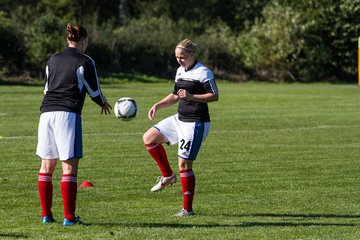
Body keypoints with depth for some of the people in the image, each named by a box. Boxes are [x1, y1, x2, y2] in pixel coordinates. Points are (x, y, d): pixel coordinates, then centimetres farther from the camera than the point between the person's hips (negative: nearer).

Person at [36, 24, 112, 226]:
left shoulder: (53, 60, 16)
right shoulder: (85, 62, 1)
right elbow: (94, 91, 8)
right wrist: (104, 104, 28)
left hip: (47, 112, 6)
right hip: (68, 114, -5)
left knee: (47, 165, 10)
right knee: (69, 166, -4)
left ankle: (46, 215, 12)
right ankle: (69, 217, -7)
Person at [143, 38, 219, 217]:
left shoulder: (203, 73, -14)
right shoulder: (180, 71, 12)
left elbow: (214, 96, -16)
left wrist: (191, 97, -27)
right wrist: (157, 105, 8)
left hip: (195, 123, -9)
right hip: (180, 119, 9)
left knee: (184, 164, -8)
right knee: (149, 137, 6)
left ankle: (187, 209, 2)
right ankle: (168, 176, 17)